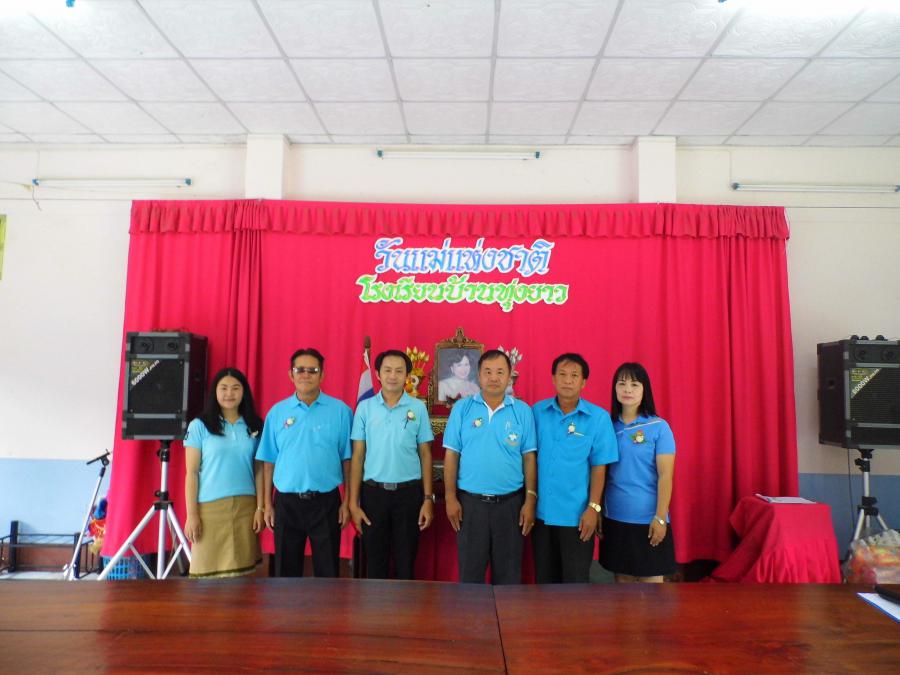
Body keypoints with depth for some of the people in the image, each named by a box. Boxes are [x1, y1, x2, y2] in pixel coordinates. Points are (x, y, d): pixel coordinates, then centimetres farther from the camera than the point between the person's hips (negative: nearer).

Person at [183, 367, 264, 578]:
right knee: (209, 570, 2)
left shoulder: (254, 427, 8)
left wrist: (260, 508, 1)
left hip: (245, 507, 2)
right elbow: (191, 473, 0)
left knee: (242, 570, 2)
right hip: (210, 507, -2)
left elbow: (258, 470, 8)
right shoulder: (199, 426, 1)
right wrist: (191, 514, -5)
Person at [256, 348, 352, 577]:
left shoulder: (340, 410, -2)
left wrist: (347, 501, -4)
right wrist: (267, 504, 3)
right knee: (286, 570, 14)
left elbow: (347, 459, -2)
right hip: (287, 502, 2)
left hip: (326, 501, -2)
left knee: (328, 570, 9)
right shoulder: (277, 411, 4)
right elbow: (269, 461, 5)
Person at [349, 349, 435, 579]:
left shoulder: (418, 408, 0)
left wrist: (428, 498, -2)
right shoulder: (365, 407, 0)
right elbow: (357, 456, 1)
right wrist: (353, 502, -2)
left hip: (409, 493, 0)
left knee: (406, 562, 10)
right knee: (374, 562, 11)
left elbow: (425, 455, 2)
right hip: (373, 492, 0)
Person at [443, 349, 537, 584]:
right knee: (470, 572, 11)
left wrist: (530, 500, -3)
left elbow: (529, 458, 1)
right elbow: (451, 455, 0)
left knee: (508, 573, 12)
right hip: (470, 502, 0)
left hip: (510, 503, 1)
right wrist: (450, 497, -4)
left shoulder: (523, 411, 0)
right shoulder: (462, 408, 0)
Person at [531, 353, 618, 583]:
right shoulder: (537, 411, 0)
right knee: (544, 578, 16)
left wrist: (593, 507, -9)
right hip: (542, 511, 3)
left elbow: (599, 467, -6)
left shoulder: (598, 417, -6)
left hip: (576, 514, -2)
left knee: (576, 581, 9)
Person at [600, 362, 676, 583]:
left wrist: (660, 518, -13)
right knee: (622, 576, 14)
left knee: (651, 577, 7)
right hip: (614, 517, 3)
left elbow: (665, 476, -9)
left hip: (647, 518, -3)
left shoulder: (658, 426, -7)